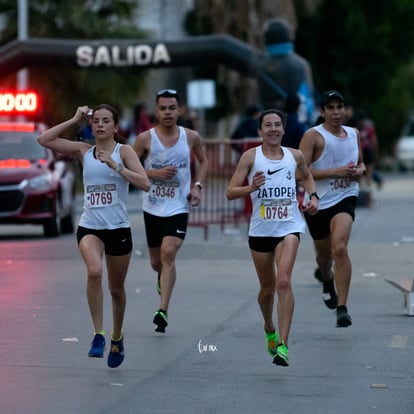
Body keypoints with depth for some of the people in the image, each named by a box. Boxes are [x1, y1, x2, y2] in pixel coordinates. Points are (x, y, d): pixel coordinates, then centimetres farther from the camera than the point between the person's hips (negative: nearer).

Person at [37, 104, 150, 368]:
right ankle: (99, 335, -22)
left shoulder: (123, 151, -2)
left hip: (118, 228, -1)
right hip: (89, 227, 1)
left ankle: (117, 338, 38)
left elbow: (144, 183, -14)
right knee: (94, 271, -29)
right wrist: (75, 120, 2)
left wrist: (115, 166, -22)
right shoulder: (83, 151, 6)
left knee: (116, 289, 13)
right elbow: (45, 139, 3)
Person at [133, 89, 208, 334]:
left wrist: (198, 186, 2)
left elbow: (203, 161, 16)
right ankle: (163, 277, 52)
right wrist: (155, 173, -16)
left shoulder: (191, 137, -2)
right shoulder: (145, 138, -7)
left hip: (178, 207, -1)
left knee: (168, 253, -20)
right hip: (152, 207, 1)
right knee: (156, 261, 13)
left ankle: (163, 311, -20)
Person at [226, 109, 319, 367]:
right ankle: (269, 329, 44)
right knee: (267, 288, 13)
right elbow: (231, 192, -4)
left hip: (289, 226, -1)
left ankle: (283, 345, -22)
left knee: (284, 281, -20)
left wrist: (313, 196, 8)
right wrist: (251, 187, -23)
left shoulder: (295, 156, 5)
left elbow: (307, 176, 27)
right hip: (261, 228, 1)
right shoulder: (251, 156, -1)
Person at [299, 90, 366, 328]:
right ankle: (327, 277, 55)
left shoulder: (354, 134, 7)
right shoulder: (314, 136, -9)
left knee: (340, 248, -22)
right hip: (318, 202, -1)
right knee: (324, 254, 16)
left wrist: (360, 170, 0)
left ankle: (342, 308, -22)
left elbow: (360, 162, 25)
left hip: (345, 198, 1)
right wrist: (334, 172, -24)